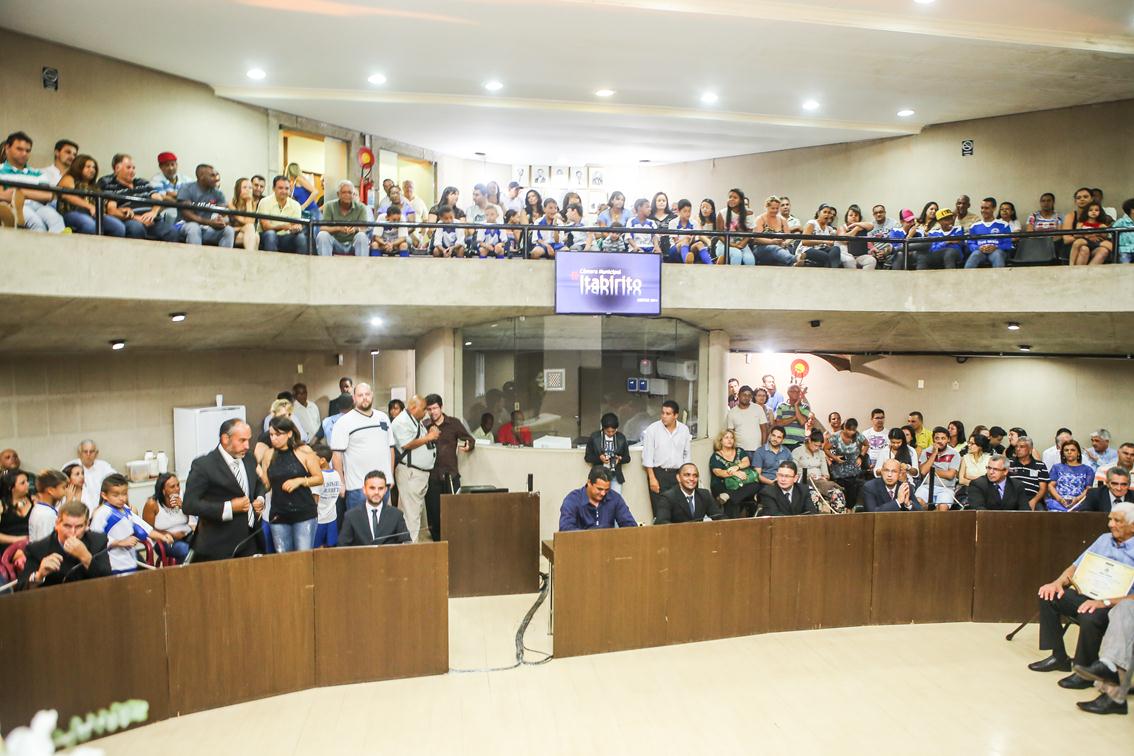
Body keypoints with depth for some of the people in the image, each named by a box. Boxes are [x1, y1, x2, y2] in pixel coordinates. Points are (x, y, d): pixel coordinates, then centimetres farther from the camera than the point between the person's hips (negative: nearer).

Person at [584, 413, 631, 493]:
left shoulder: (621, 438, 3)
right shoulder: (594, 437, -2)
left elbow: (627, 458, 10)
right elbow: (587, 457, 2)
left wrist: (620, 459, -12)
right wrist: (599, 458, -17)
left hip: (616, 476, 1)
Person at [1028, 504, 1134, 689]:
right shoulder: (1104, 539, 12)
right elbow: (1077, 567, 15)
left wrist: (1105, 602, -30)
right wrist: (1059, 582, -4)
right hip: (1089, 595, 8)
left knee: (1091, 617, -36)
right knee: (1048, 595, -9)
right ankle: (1059, 657, 2)